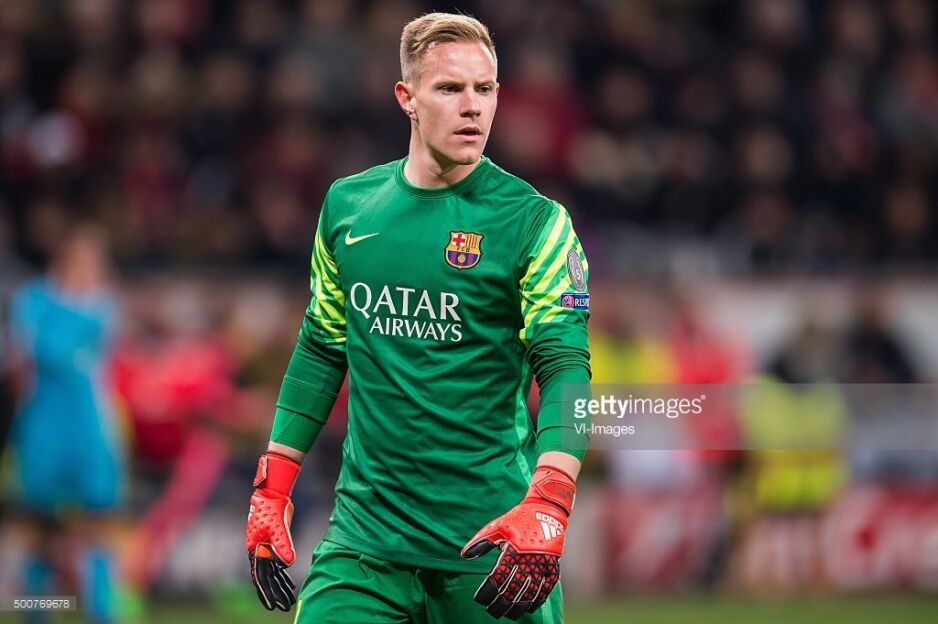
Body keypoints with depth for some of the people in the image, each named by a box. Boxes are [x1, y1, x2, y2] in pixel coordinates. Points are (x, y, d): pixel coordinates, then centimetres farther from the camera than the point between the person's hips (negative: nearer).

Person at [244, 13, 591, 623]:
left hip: (491, 539, -3)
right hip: (366, 526, 3)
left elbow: (566, 365, -13)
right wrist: (272, 491, 13)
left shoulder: (535, 222, -6)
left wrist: (547, 504, -28)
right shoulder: (347, 206, 7)